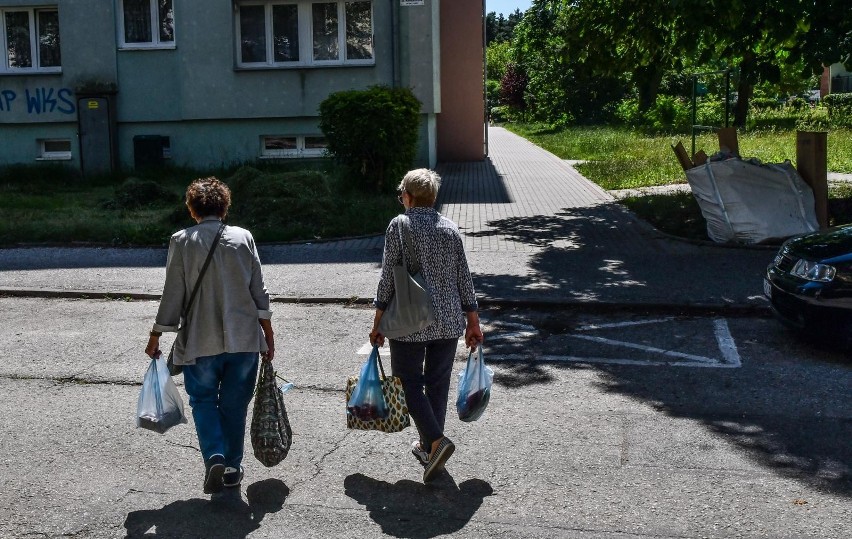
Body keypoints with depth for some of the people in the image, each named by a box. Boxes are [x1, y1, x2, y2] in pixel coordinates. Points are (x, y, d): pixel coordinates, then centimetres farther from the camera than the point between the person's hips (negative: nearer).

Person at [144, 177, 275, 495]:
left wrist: (156, 336, 6)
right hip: (244, 339, 2)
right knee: (235, 404, 14)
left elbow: (173, 294, -5)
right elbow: (259, 291, 1)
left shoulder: (182, 242, -6)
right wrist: (268, 334, 10)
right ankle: (232, 467, 21)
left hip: (200, 341, -2)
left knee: (203, 400, 14)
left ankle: (214, 456, -6)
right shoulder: (243, 238, -1)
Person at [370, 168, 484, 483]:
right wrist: (473, 322, 13)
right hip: (449, 321, 5)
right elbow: (464, 278, 6)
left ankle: (436, 440, -13)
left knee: (410, 382, 5)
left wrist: (378, 321, -1)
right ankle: (428, 446, 24)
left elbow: (388, 277, -8)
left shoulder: (399, 225, -8)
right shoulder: (451, 228, 5)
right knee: (438, 383, 13)